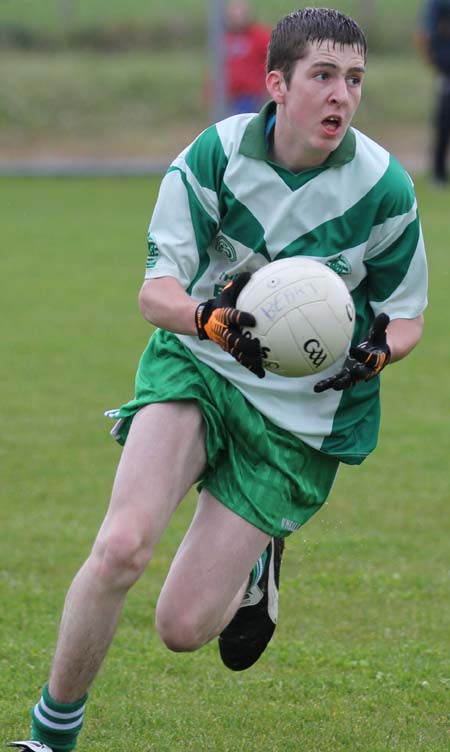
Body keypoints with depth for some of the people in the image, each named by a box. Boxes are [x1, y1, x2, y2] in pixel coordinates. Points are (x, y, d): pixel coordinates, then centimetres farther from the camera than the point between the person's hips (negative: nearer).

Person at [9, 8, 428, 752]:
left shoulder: (384, 189, -11)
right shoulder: (213, 156, -12)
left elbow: (406, 316, 3)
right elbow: (155, 290, -14)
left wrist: (373, 352, -21)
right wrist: (213, 320, -37)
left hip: (297, 415, 0)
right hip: (194, 367, 0)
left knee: (182, 628, -6)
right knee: (123, 546, -27)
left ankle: (256, 566, 30)